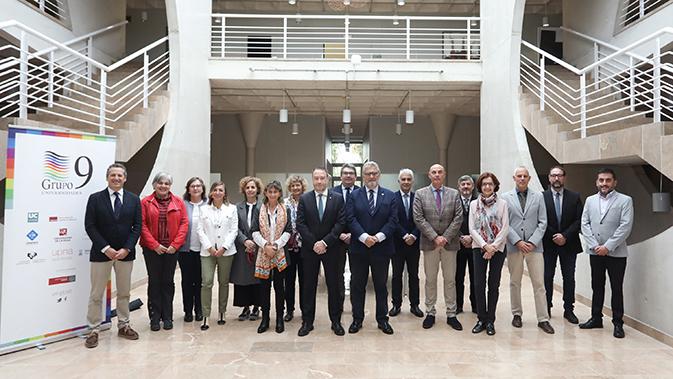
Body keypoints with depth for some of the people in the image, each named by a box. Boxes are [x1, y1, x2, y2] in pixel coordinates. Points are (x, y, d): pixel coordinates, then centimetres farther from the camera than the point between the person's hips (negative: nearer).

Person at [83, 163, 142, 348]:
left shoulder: (134, 199, 4)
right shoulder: (95, 198, -1)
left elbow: (137, 226, 1)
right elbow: (90, 226, -6)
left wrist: (126, 248, -10)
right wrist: (106, 248, -14)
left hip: (126, 253, 2)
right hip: (101, 253, -2)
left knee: (124, 292, 12)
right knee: (96, 294, 4)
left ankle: (123, 326, 25)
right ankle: (93, 330, 14)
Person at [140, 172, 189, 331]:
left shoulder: (178, 202, 5)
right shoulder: (145, 202, 1)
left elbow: (184, 223, 1)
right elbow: (142, 225, -5)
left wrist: (175, 244, -8)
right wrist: (155, 245, -12)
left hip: (171, 249, 1)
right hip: (152, 249, -1)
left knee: (168, 282, 8)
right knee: (154, 282, 5)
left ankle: (167, 317, 17)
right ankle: (155, 318, 15)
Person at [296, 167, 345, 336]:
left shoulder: (337, 198, 0)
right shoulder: (304, 199, 2)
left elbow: (340, 223, -6)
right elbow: (300, 224, -3)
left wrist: (325, 242, -14)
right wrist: (313, 243, -12)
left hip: (331, 248, 0)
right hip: (309, 248, 1)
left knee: (334, 285, 7)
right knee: (308, 286, 7)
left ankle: (336, 321, 19)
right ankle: (307, 322, 18)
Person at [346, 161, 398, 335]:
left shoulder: (390, 196, 5)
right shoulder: (354, 195, 4)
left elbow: (393, 221, -3)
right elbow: (351, 219, -5)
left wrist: (378, 237, -16)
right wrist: (364, 237, -18)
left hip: (381, 248, 0)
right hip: (359, 248, 0)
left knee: (381, 285, 11)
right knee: (357, 285, 8)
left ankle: (382, 319, 24)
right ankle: (357, 319, 21)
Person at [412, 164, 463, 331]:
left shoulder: (454, 194, 6)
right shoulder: (420, 194, 1)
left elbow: (458, 218, -1)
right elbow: (418, 218, -6)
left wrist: (445, 237, -11)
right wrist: (435, 237, -13)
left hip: (449, 243, 1)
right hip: (429, 242, -1)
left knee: (450, 279, 7)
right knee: (430, 279, 7)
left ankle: (451, 314, 16)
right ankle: (430, 313, 17)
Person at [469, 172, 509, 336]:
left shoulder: (502, 203, 1)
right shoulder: (474, 204, 4)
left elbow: (505, 228, -3)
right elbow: (472, 228, 0)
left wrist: (493, 246, -12)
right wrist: (485, 246, -11)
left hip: (498, 248, 0)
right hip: (479, 248, 1)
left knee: (494, 284, 4)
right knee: (479, 284, -2)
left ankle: (490, 320, 13)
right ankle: (481, 319, 11)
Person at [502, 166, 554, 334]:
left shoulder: (538, 196, 7)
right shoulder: (506, 198, 3)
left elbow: (542, 222, 3)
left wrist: (532, 242, -8)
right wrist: (518, 241, -10)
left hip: (534, 245, 0)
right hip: (514, 246, 0)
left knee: (539, 283, 0)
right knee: (515, 282, 9)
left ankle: (543, 319, 7)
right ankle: (517, 314, 21)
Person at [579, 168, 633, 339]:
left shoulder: (625, 200, -2)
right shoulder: (590, 200, 9)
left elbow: (625, 227, -10)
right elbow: (585, 224, 4)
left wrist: (608, 247, -15)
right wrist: (594, 245, -8)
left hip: (616, 253, -3)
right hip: (595, 252, 4)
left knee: (617, 288, 4)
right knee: (597, 286, 12)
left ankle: (618, 323, 15)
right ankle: (596, 318, 23)